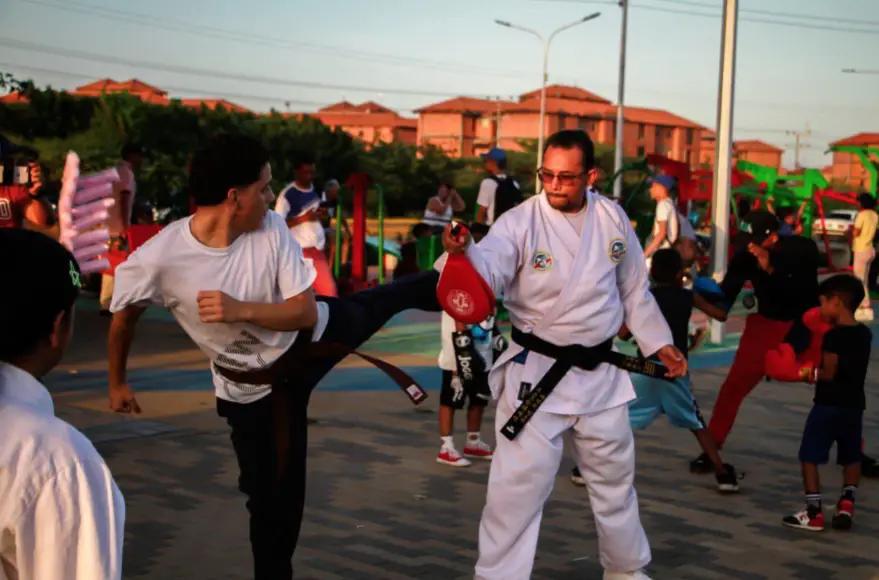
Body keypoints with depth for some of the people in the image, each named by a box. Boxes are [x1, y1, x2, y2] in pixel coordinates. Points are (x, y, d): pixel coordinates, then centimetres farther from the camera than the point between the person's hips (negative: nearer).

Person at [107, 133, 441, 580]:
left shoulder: (271, 229, -24)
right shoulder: (157, 260, -32)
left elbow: (307, 311, -20)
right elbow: (123, 316, -11)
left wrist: (241, 310, -38)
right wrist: (117, 382, 4)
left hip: (312, 337, 4)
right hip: (254, 387, -4)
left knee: (394, 298, 23)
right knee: (274, 495, 5)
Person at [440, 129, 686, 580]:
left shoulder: (613, 218, -1)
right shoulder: (520, 221, -14)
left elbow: (634, 289, 13)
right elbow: (487, 271, -33)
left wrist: (659, 342, 14)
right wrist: (462, 251, -54)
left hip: (600, 372, 4)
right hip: (535, 371, -4)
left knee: (614, 477, 20)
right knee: (517, 485, -6)